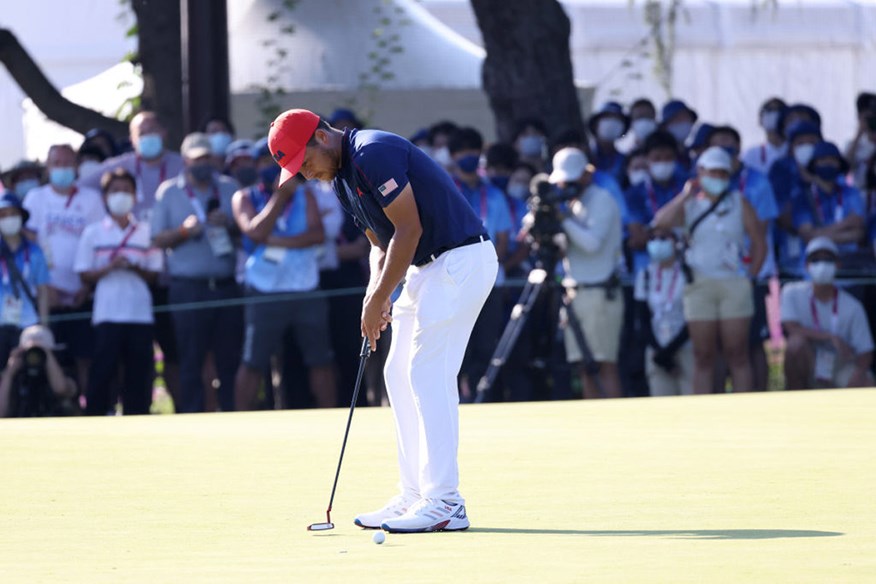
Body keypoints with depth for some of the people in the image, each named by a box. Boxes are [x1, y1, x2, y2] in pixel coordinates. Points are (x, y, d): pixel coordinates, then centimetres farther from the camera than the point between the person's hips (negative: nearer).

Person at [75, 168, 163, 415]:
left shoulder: (146, 231, 11)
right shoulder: (93, 233, 7)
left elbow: (154, 275, 9)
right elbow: (85, 275, 3)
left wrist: (136, 268, -11)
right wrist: (110, 267, -13)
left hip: (140, 313, 2)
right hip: (107, 312, -2)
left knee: (139, 371, 0)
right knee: (103, 370, -6)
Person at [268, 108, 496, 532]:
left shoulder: (373, 153, -18)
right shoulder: (342, 179, 13)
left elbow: (409, 229, -20)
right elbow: (381, 242, 18)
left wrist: (379, 298, -15)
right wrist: (376, 293, -1)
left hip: (462, 258, -10)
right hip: (426, 267, 10)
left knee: (429, 374, -13)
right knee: (400, 374, 10)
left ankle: (445, 504, -13)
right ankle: (415, 496, 14)